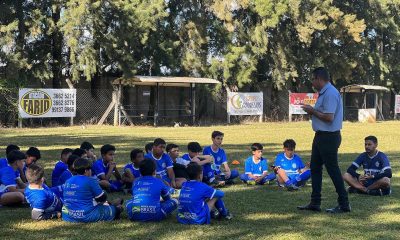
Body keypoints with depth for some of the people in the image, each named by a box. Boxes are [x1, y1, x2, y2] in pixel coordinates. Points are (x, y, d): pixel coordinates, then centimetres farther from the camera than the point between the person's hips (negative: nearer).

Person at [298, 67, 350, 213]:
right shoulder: (324, 93, 14)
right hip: (321, 136, 11)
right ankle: (315, 203, 20)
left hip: (329, 137, -11)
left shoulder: (330, 94, -19)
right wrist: (312, 111, 4)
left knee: (333, 170, -4)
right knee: (315, 168, 14)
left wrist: (312, 111, -14)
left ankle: (344, 205, 4)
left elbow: (329, 117, -26)